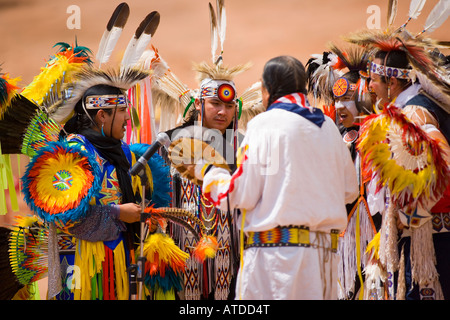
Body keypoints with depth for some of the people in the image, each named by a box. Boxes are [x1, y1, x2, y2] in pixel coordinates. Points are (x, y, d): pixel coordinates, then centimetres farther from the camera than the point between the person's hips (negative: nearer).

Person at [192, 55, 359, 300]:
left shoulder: (265, 124, -4)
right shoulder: (328, 127, 12)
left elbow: (242, 194, -6)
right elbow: (349, 190, 17)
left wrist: (206, 172, 10)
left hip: (277, 250, -6)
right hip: (325, 252, 6)